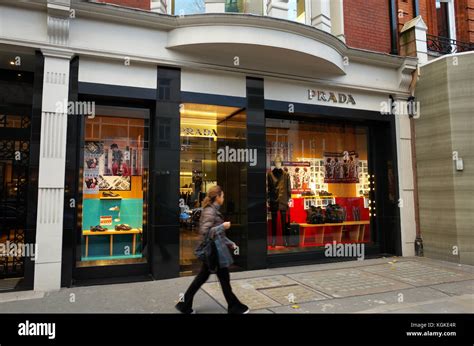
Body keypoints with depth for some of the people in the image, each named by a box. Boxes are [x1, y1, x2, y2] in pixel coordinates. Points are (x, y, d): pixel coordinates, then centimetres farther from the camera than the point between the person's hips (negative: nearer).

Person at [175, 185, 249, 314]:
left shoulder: (213, 210, 12)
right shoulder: (210, 211, -18)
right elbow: (205, 231, -25)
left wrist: (229, 242, 18)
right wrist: (223, 226, -20)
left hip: (214, 250, 10)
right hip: (215, 250, -10)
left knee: (202, 277, 14)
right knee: (224, 279, 5)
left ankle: (185, 304, 22)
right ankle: (234, 307, 21)